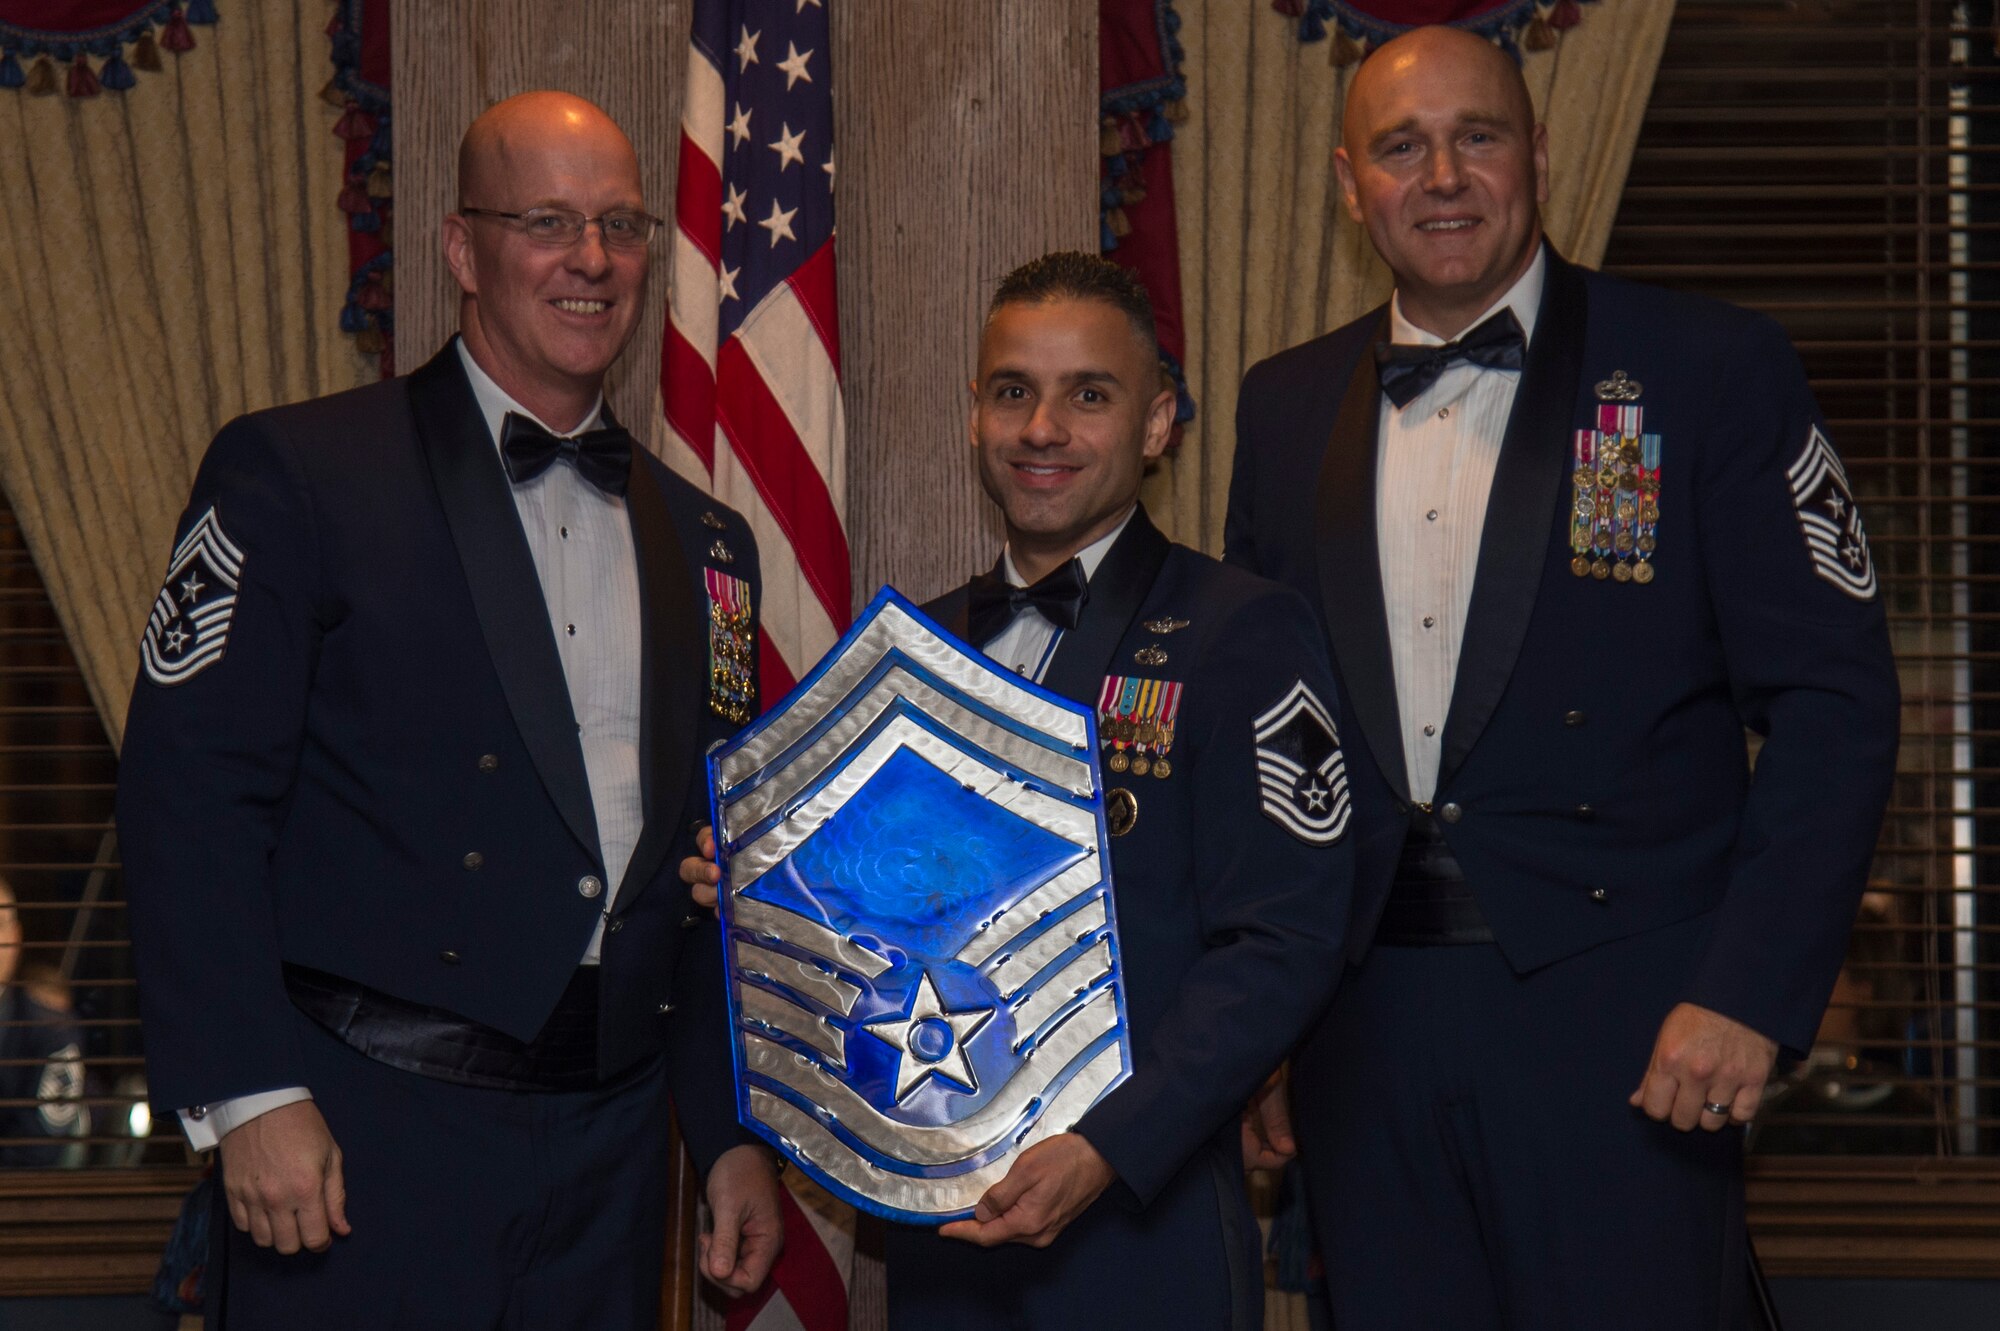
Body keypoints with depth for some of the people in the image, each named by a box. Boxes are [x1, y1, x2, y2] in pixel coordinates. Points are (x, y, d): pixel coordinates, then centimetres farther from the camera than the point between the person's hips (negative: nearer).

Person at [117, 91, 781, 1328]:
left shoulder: (705, 541, 14)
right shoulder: (296, 472, -3)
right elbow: (190, 790, -10)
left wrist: (737, 1133, 13)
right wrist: (250, 1091, -16)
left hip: (609, 1154, 5)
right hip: (368, 1135, -5)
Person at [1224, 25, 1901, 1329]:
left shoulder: (1713, 369, -2)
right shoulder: (1287, 404, 11)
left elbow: (1834, 705, -5)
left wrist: (1751, 993, -13)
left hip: (1618, 1021, -3)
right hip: (1365, 1016, 4)